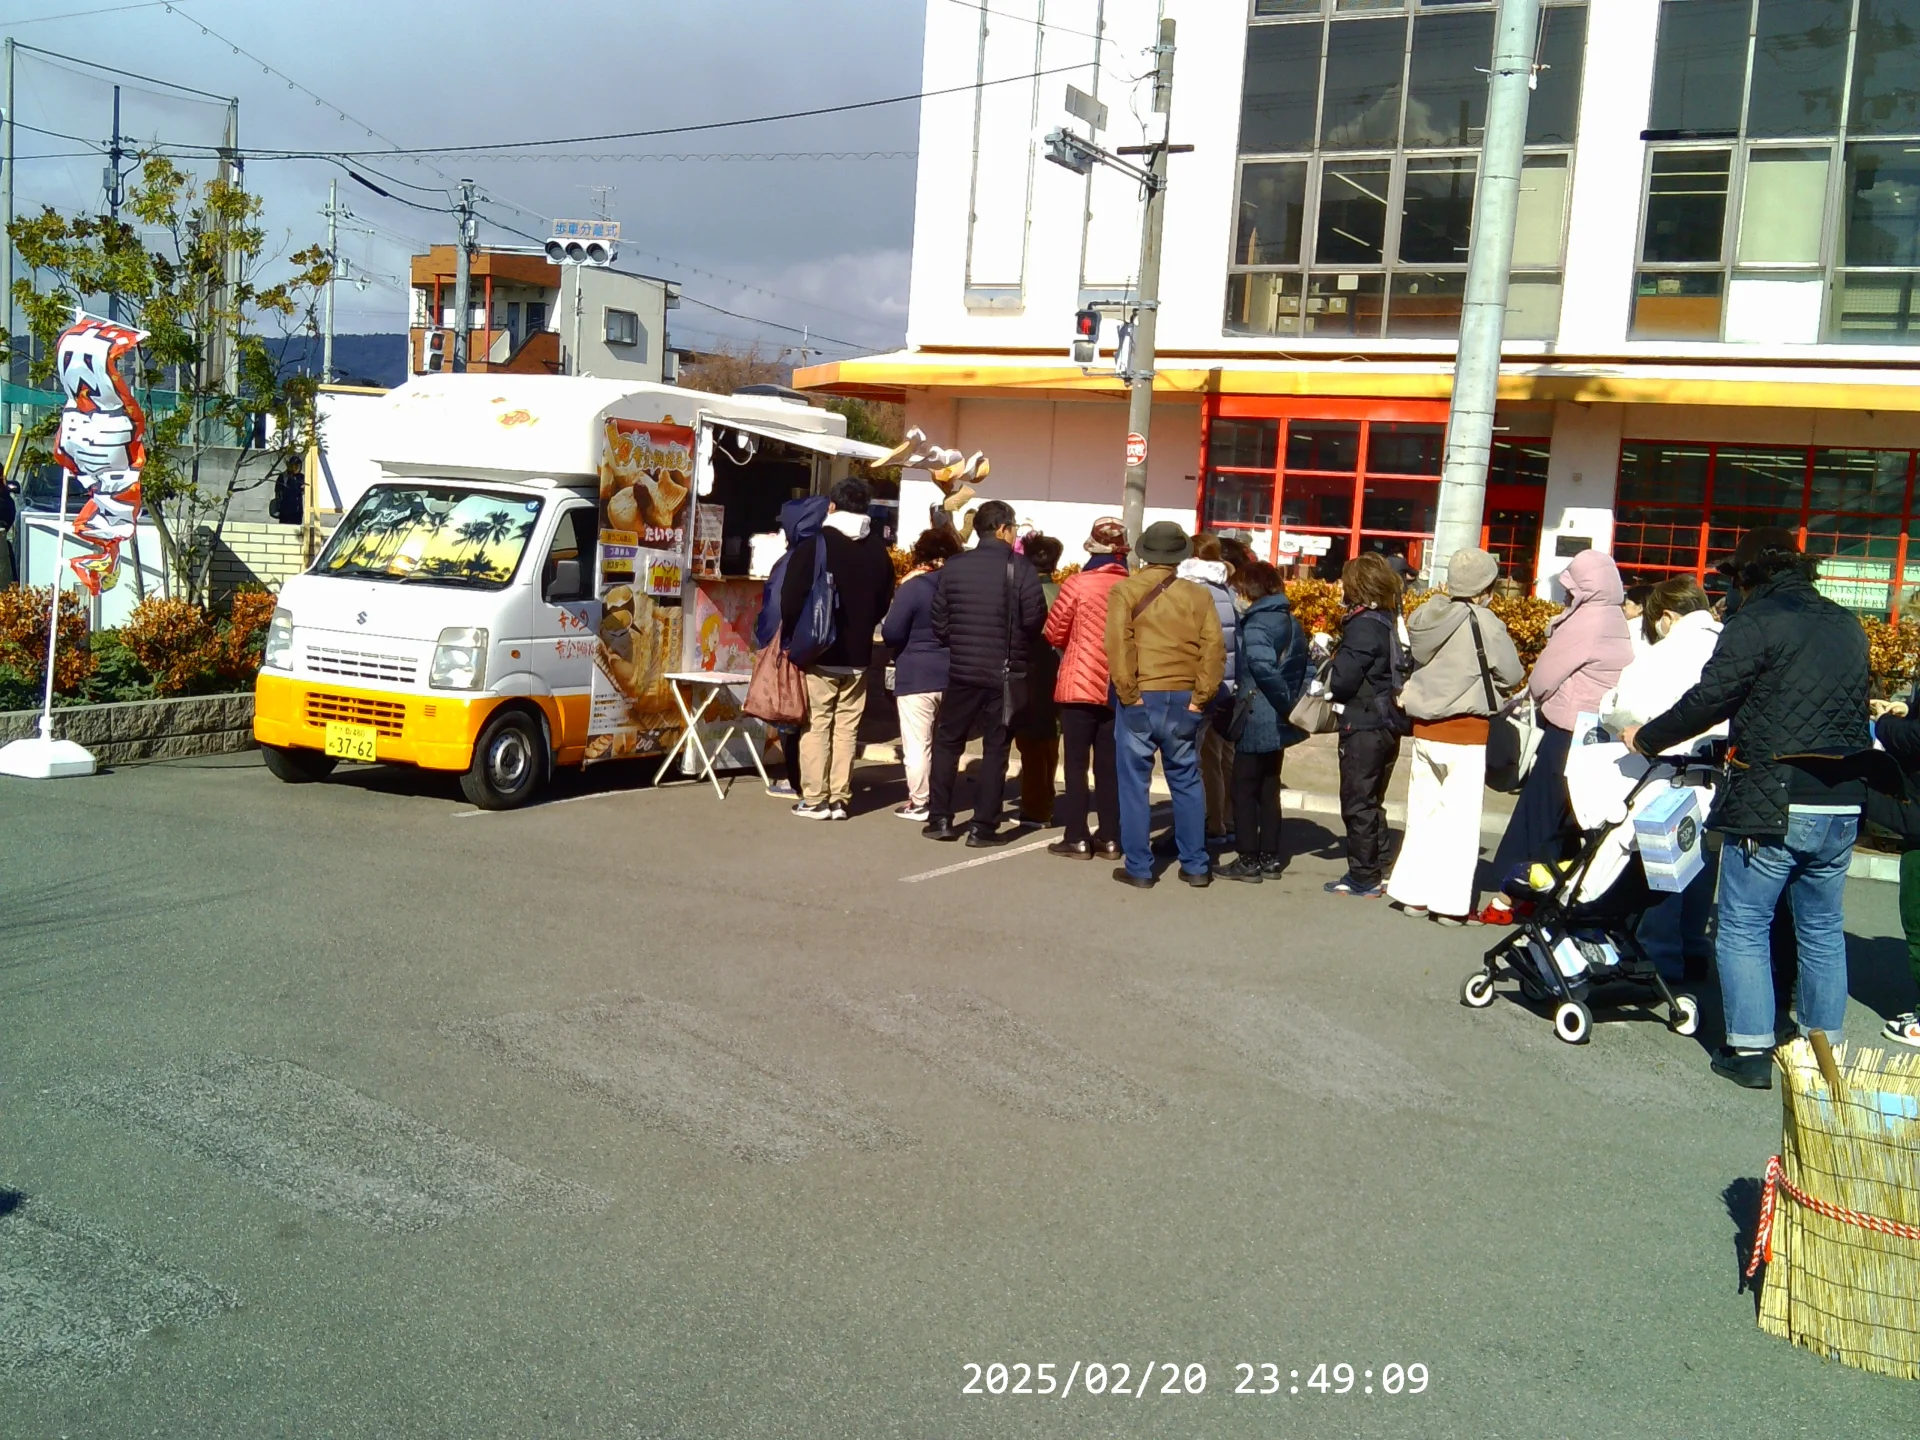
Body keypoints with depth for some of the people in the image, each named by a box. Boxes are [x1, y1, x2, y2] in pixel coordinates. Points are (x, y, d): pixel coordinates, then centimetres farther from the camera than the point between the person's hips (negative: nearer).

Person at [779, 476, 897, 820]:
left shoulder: (814, 542, -9)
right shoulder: (878, 549, 5)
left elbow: (791, 597, -12)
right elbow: (884, 602, 11)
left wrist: (792, 636, 3)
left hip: (817, 651, -4)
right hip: (856, 655, 4)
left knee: (816, 726, 1)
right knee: (847, 729, 7)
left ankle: (814, 799, 1)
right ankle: (840, 799, 7)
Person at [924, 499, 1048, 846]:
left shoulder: (953, 566, 0)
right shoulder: (1019, 568, -9)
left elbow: (939, 622, 2)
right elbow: (1035, 619, -14)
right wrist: (1014, 646, 6)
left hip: (961, 670, 2)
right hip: (1004, 674, -2)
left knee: (947, 742, 15)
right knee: (995, 748, 6)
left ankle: (939, 819, 15)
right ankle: (983, 826, 6)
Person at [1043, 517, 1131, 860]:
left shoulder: (1077, 584, -10)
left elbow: (1054, 633, -3)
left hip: (1080, 685, -3)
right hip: (1118, 689, 3)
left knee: (1076, 763, 4)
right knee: (1109, 765, 10)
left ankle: (1077, 839, 3)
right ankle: (1110, 838, 13)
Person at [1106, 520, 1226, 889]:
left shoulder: (1125, 590, -2)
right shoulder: (1198, 595, 5)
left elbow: (1118, 644, -13)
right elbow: (1214, 649, -2)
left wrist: (1127, 692, -9)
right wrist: (1200, 697, 0)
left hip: (1140, 699, -3)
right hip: (1183, 700, 3)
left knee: (1134, 783, 5)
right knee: (1186, 782, 13)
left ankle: (1139, 868, 7)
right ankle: (1195, 865, 18)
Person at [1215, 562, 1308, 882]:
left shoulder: (1256, 623, -15)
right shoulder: (1292, 623, 12)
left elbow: (1263, 667, -27)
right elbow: (1304, 668, 13)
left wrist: (1286, 703, -18)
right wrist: (1293, 704, 8)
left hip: (1257, 721, -8)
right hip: (1278, 723, 8)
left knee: (1244, 790, 1)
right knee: (1268, 789, 16)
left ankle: (1248, 860, 3)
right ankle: (1269, 857, 21)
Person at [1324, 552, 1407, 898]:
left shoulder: (1364, 625, -17)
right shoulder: (1389, 621, 10)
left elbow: (1344, 679, -21)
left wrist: (1328, 664, 0)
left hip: (1364, 727, -9)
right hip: (1388, 724, 9)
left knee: (1357, 804, 0)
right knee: (1372, 802, 17)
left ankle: (1363, 879, 4)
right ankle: (1376, 872, 23)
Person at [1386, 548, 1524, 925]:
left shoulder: (1426, 617, -1)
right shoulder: (1484, 623, -15)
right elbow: (1511, 674, -7)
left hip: (1425, 727, 5)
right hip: (1467, 730, -5)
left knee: (1423, 812, 13)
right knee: (1460, 817, 2)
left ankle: (1413, 892, 18)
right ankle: (1451, 901, 3)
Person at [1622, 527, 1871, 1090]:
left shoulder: (1757, 622, -8)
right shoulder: (1848, 627, 13)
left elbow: (1708, 701, -11)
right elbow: (1855, 709, 20)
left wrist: (1647, 738, 2)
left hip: (1770, 805, -6)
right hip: (1843, 808, 7)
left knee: (1744, 928, 4)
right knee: (1823, 931, 16)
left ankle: (1750, 1050, 3)